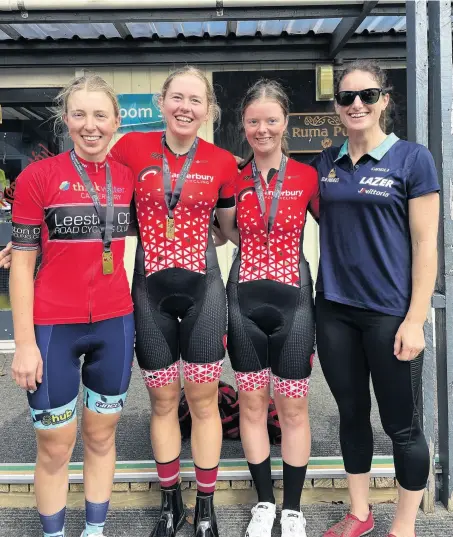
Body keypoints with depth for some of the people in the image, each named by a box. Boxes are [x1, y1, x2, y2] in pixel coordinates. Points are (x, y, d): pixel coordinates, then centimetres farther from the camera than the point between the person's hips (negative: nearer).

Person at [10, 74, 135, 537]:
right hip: (52, 326, -3)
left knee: (100, 436, 16)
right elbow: (22, 263, -6)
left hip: (114, 323, 4)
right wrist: (24, 342, -9)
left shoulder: (126, 177, 4)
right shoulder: (38, 175, -7)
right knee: (55, 446, 9)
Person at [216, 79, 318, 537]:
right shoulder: (233, 178, 4)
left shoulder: (307, 177, -1)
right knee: (251, 403, 10)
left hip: (292, 297, -2)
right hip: (244, 298, 2)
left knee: (293, 407, 7)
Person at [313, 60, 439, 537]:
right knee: (351, 413, 16)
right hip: (334, 310, 4)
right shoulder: (324, 163, 8)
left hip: (390, 313, -4)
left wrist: (416, 319, -12)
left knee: (401, 424, 7)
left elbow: (425, 244, -8)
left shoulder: (411, 158, -5)